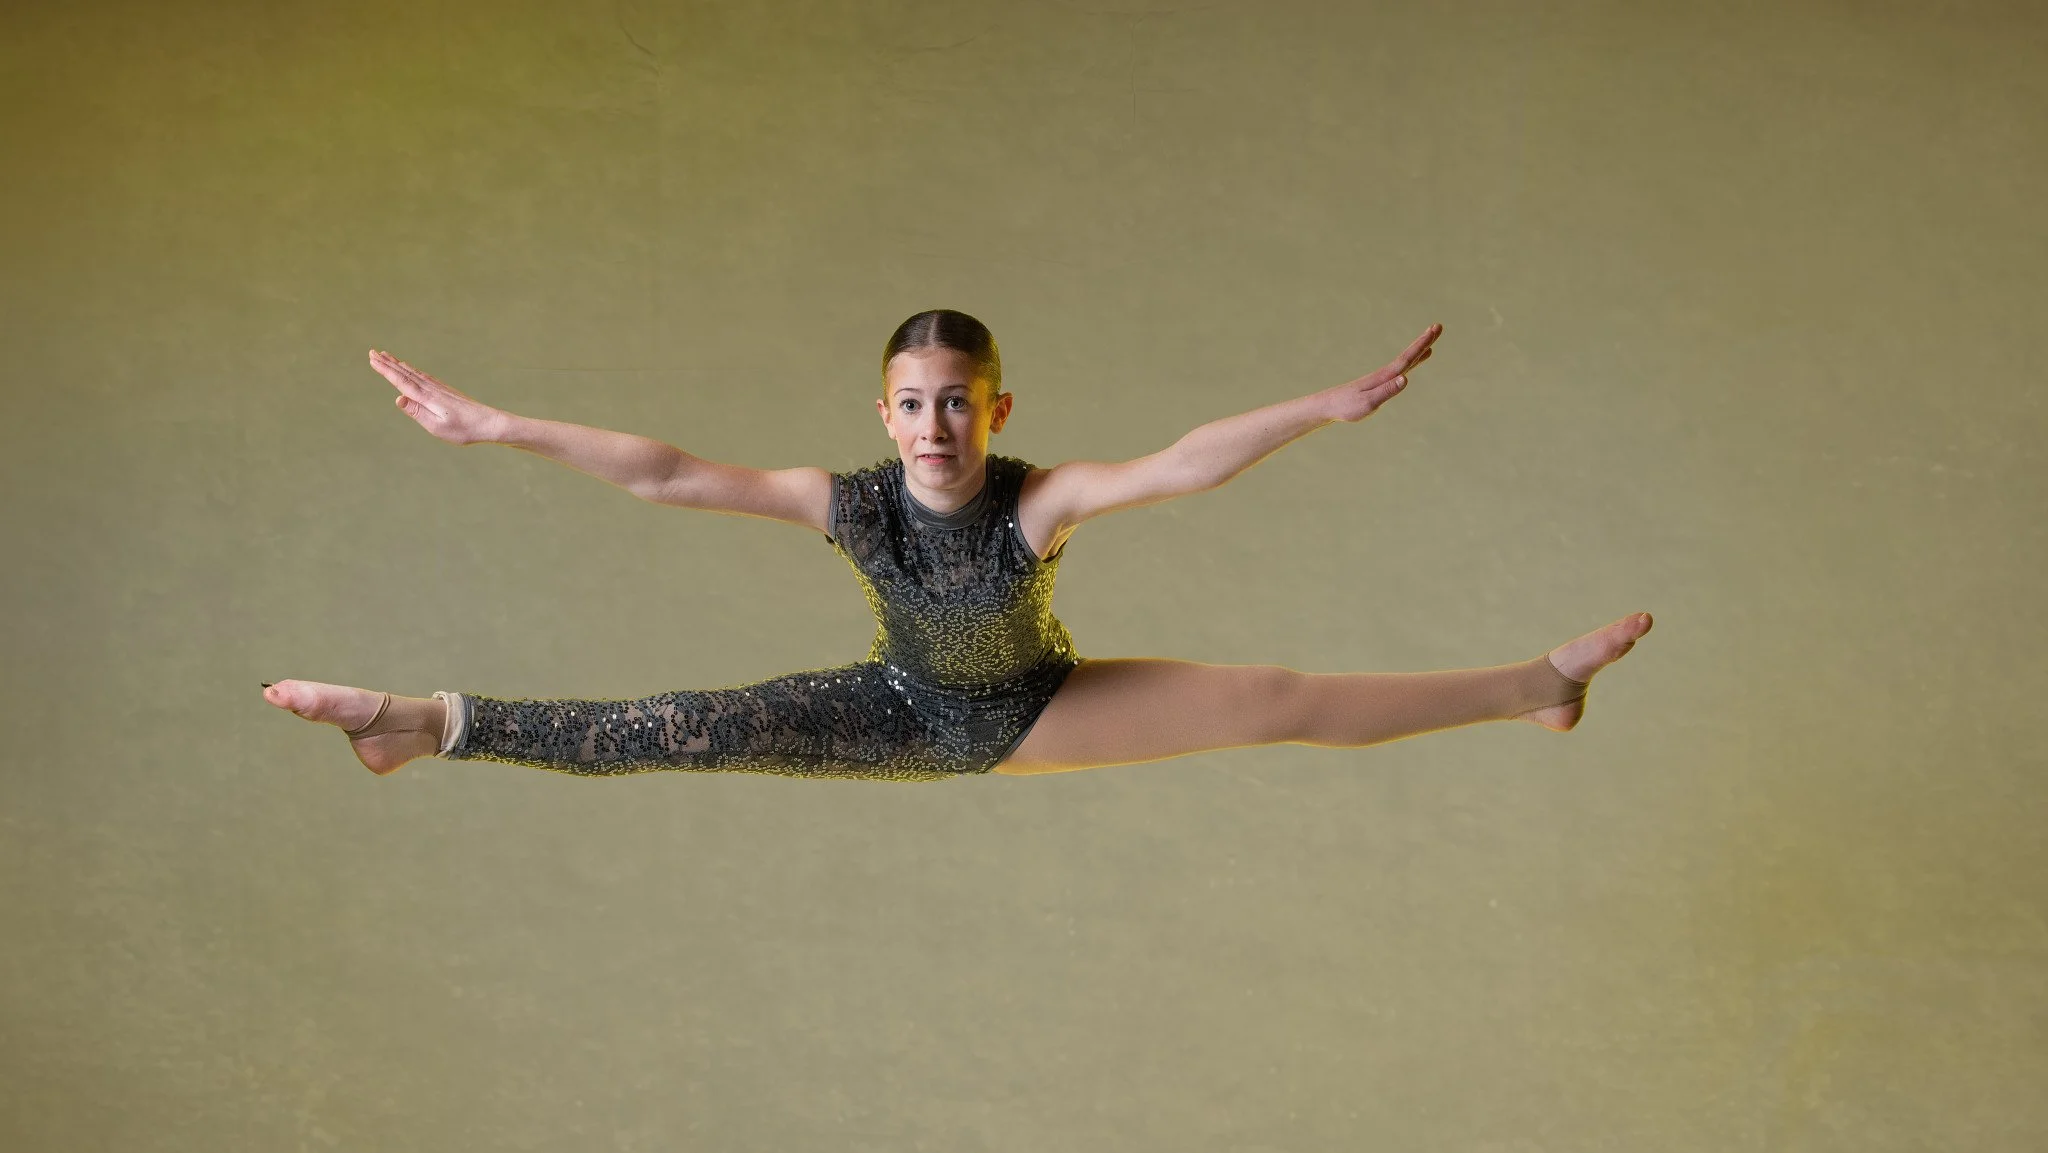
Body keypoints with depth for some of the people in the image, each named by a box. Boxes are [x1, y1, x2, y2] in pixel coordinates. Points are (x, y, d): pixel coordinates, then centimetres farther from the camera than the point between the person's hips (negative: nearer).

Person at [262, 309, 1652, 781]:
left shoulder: (1042, 500, -34)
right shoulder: (853, 501, -29)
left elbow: (1183, 462, -47)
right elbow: (662, 469, -30)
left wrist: (1329, 406, -58)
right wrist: (495, 424, -33)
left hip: (1040, 707, -1)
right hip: (909, 712, 1)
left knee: (1285, 702, -7)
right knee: (678, 729, -12)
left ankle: (1537, 686, 6)